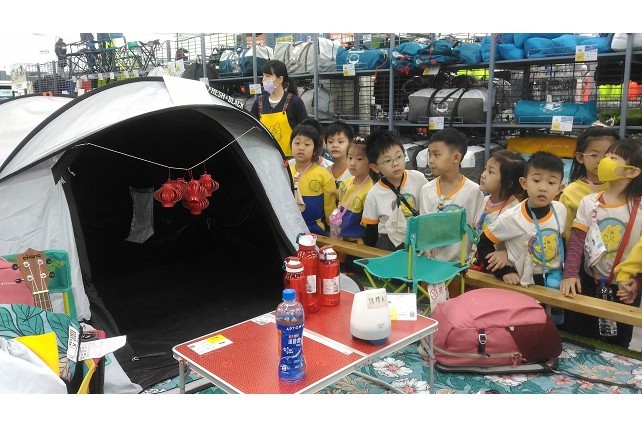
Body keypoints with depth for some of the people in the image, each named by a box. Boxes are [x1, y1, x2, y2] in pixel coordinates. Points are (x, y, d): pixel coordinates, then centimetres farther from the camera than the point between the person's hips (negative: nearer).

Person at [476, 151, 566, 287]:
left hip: (555, 278, 3)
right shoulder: (511, 218, -17)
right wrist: (505, 272, -12)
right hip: (524, 283, -2)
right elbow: (483, 244, -9)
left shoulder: (561, 210, -3)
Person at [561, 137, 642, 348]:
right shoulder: (588, 202, -7)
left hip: (623, 288, -1)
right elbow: (576, 241, -11)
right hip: (589, 282, 1)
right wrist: (570, 274, -20)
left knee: (616, 344, 16)